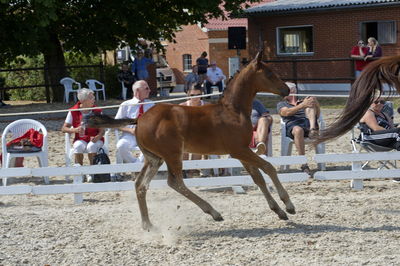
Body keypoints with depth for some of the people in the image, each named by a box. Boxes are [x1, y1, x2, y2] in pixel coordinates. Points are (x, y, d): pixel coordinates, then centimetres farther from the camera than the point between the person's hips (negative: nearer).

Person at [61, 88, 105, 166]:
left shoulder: (97, 111, -1)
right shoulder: (73, 111, -3)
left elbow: (102, 130, -3)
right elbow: (64, 128, -2)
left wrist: (97, 137, -27)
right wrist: (75, 130, -23)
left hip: (95, 139, 0)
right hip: (81, 140, 0)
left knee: (91, 146, -35)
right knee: (78, 146, -34)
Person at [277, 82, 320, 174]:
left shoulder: (303, 101, 35)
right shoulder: (281, 104, 26)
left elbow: (317, 115, 21)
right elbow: (287, 112, 1)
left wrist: (316, 104, -2)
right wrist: (302, 105, -16)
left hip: (308, 122, 3)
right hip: (292, 125, -3)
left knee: (311, 99, -15)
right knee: (298, 130, -41)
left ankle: (313, 129, -39)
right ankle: (303, 164, -42)